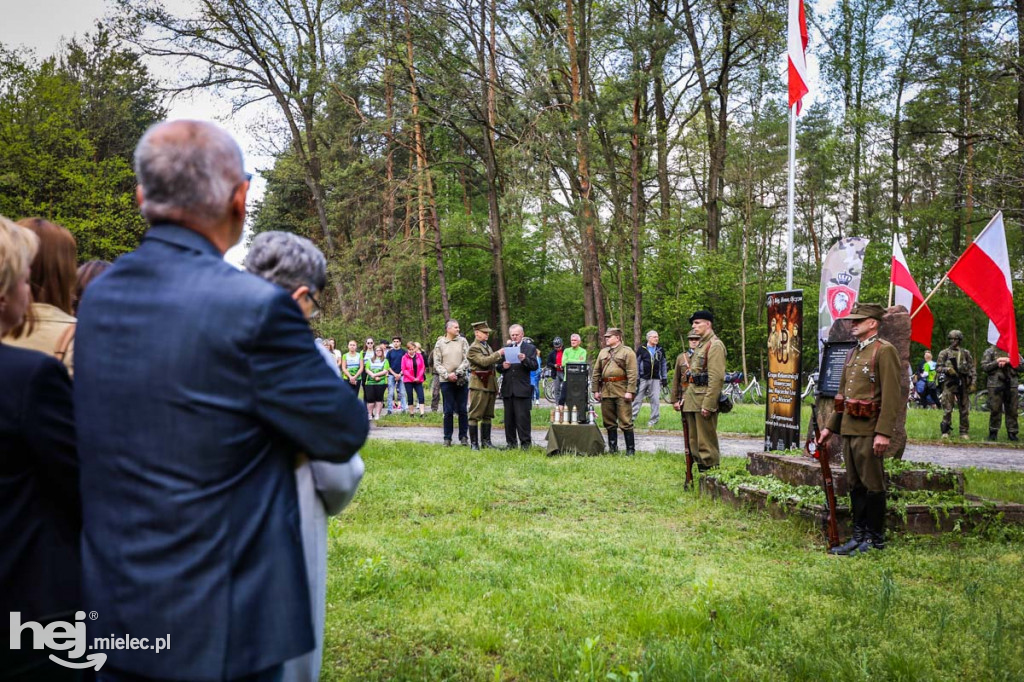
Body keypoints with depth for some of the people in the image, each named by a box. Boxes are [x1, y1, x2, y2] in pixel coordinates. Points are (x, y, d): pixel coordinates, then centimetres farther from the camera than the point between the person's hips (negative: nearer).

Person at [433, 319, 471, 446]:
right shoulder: (440, 343, 4)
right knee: (448, 410, 1)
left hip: (462, 380, 1)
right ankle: (447, 438, 8)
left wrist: (457, 373, -12)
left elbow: (467, 360, -1)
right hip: (446, 381, -1)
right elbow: (437, 363, 2)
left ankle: (463, 437, 11)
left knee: (462, 410, 4)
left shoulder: (462, 341, 5)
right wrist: (447, 375, -11)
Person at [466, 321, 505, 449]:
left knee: (488, 415, 12)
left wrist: (501, 357, 11)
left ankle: (486, 441, 19)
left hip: (490, 384, 9)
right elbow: (484, 362, -22)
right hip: (479, 384, -9)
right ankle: (474, 443, 1)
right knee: (475, 415, -3)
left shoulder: (487, 346, 18)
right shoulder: (473, 348, -10)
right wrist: (498, 354, -17)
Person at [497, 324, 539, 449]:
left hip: (522, 389, -4)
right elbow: (498, 368, 16)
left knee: (523, 417, -7)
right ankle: (511, 442, 14)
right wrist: (502, 366, -6)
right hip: (507, 389, 4)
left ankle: (525, 442, -2)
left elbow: (534, 366, -4)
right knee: (509, 418, 7)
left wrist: (525, 360, -21)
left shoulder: (530, 348, 6)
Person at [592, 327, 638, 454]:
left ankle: (630, 449, 2)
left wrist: (630, 391, -16)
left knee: (625, 422, -4)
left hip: (621, 391, -6)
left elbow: (632, 374, -9)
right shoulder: (603, 352, 16)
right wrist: (595, 390, 9)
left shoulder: (627, 352, -2)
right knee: (609, 422, 10)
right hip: (606, 390, 6)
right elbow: (596, 373, 17)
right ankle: (612, 447, 19)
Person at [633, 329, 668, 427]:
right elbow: (636, 363, 3)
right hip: (643, 379, -2)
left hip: (656, 379, 2)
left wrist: (664, 378, 12)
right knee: (638, 399, -2)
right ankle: (631, 418, 2)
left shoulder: (660, 350, 12)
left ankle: (653, 420, 8)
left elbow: (664, 364, 17)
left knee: (655, 400, 0)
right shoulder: (641, 349, 2)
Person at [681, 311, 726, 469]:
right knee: (694, 441, 14)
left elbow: (717, 378, -19)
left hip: (704, 398, -10)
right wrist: (685, 397, 16)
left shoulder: (715, 345, -12)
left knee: (707, 443, -5)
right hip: (692, 400, 10)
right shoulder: (700, 345, 19)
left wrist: (708, 405, -23)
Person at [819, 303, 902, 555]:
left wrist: (883, 433, -22)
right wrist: (830, 426, 20)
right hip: (849, 429, 8)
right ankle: (859, 536, 21)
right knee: (855, 485, 13)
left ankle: (876, 540, 11)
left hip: (869, 430, -8)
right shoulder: (854, 353, 17)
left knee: (873, 485, 1)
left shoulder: (884, 350, -9)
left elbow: (891, 395, -16)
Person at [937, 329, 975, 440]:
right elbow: (939, 368, 4)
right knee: (947, 409, -4)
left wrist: (972, 383, 1)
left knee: (964, 410, 3)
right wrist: (947, 369, -17)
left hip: (963, 384, 2)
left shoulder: (966, 353, 10)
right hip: (949, 383, -2)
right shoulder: (944, 353, 6)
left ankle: (964, 432, 10)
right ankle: (945, 432, 2)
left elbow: (972, 369, 9)